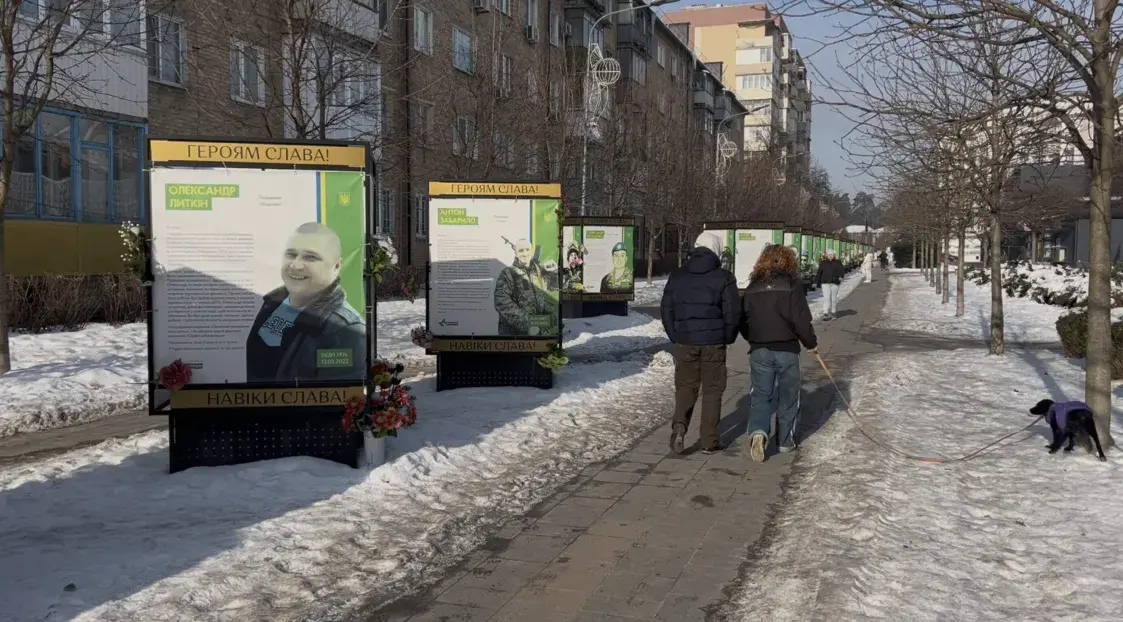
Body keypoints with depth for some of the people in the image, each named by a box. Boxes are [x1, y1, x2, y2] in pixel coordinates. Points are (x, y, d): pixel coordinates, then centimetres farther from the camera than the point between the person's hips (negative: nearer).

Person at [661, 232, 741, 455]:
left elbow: (666, 310, 8)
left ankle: (679, 425, -10)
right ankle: (708, 441, 9)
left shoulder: (677, 277, 6)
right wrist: (728, 337, 10)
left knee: (685, 387, 13)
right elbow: (733, 313, -6)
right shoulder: (724, 277, -5)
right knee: (712, 390, 7)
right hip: (714, 342, -2)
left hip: (684, 342, 3)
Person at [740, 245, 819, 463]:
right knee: (788, 397, 12)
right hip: (787, 351, -2)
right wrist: (811, 343, 5)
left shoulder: (753, 287, 3)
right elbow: (801, 320, -11)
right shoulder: (792, 286, -8)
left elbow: (743, 320, 8)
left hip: (759, 351, 2)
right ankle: (785, 440, 21)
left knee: (761, 395, 6)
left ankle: (758, 431, -17)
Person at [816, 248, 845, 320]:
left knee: (833, 298, 6)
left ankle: (833, 312, 19)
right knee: (826, 298, -10)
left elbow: (842, 270, -4)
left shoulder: (837, 263, 6)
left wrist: (840, 276, -24)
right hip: (825, 282, 0)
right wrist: (817, 282, 12)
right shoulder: (823, 263, 9)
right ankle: (825, 313, -14)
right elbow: (819, 273, 12)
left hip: (834, 282, 0)